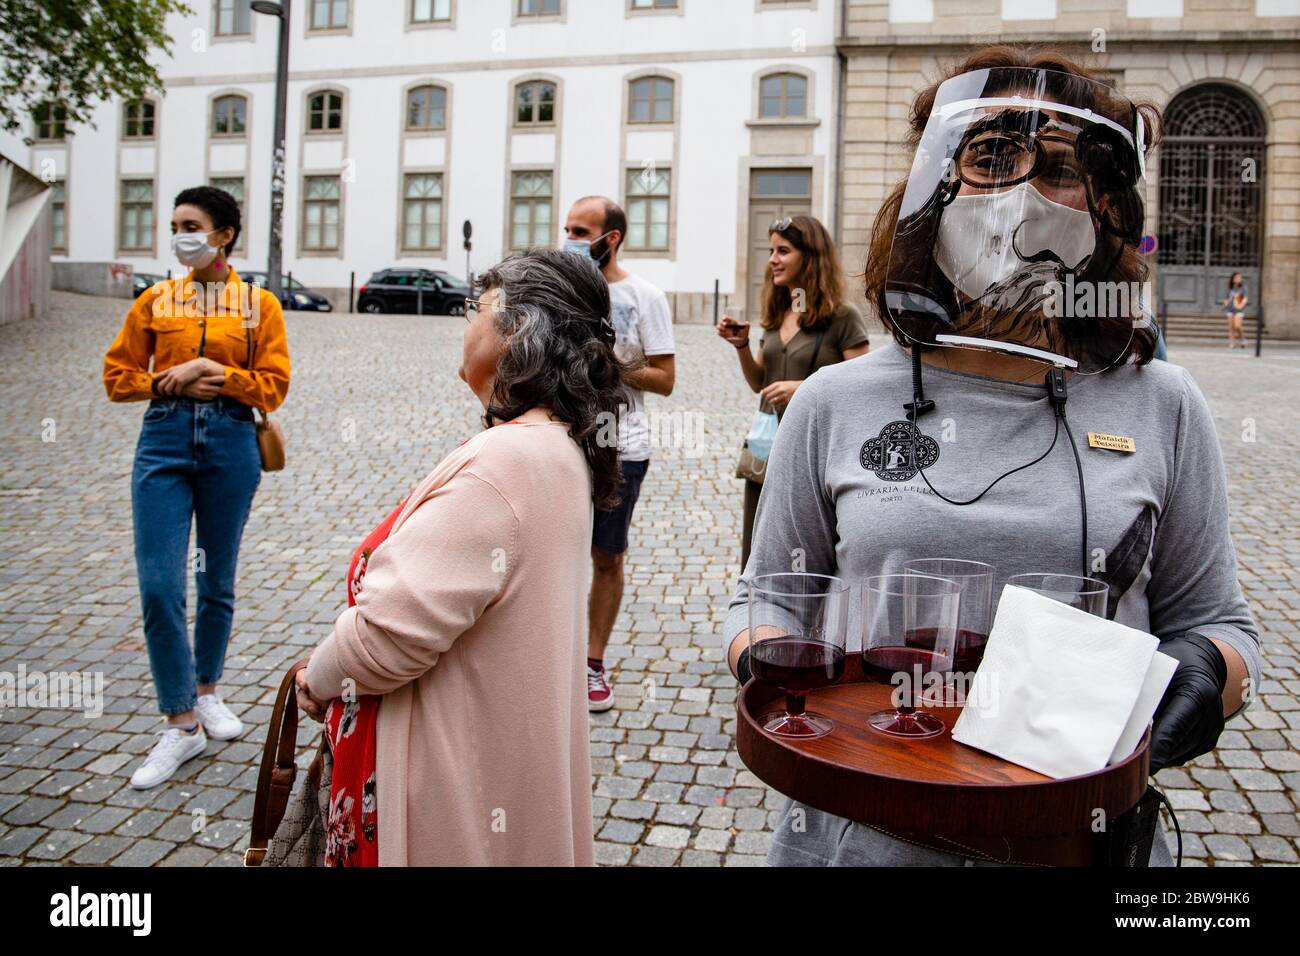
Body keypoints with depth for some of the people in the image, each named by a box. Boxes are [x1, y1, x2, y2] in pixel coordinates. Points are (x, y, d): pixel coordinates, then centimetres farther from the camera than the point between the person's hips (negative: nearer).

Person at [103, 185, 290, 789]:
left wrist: (217, 373, -13)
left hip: (230, 445, -1)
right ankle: (181, 724, 4)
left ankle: (206, 692, 33)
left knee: (217, 582, 11)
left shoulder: (260, 305, 4)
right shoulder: (156, 301, 8)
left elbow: (273, 386, -1)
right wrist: (173, 379, -6)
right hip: (164, 443, 1)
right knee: (159, 587, -7)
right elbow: (117, 376, 9)